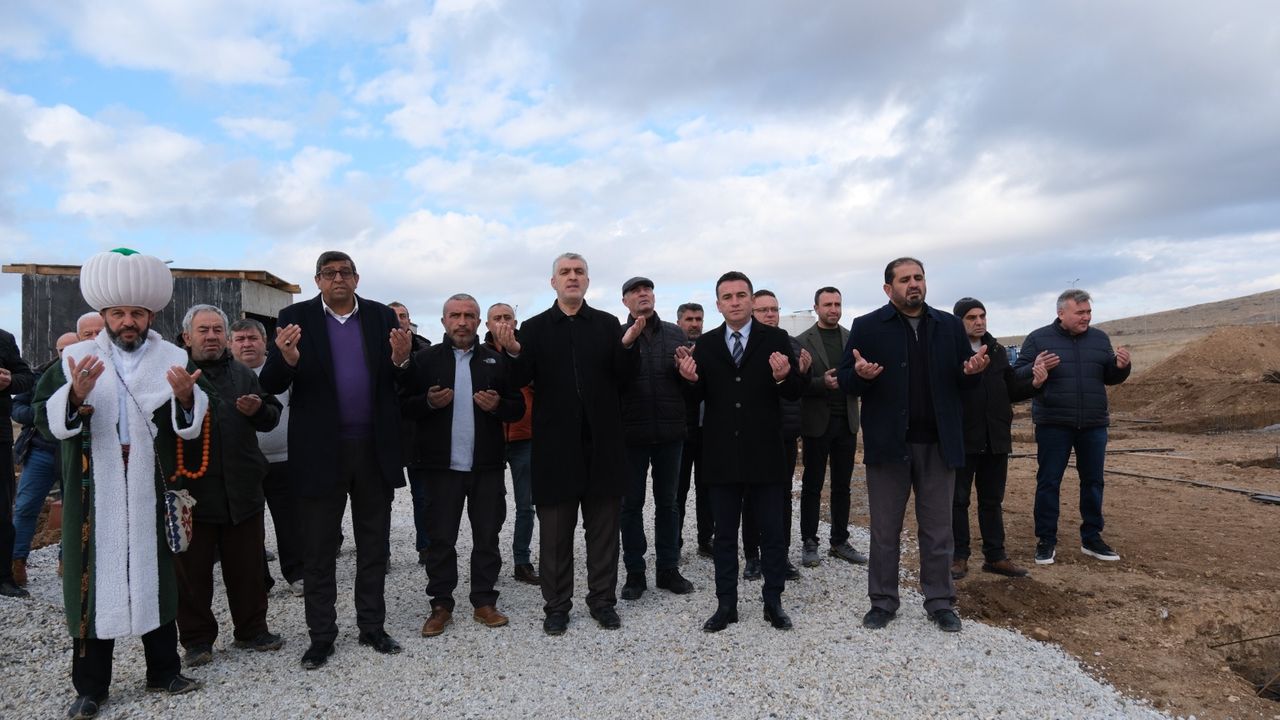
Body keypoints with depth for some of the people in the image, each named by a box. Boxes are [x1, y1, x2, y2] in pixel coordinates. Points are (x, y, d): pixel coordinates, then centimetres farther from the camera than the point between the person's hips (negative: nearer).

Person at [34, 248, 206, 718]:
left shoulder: (174, 359, 2)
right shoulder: (76, 358, 3)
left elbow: (192, 427, -4)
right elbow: (46, 420, -4)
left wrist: (186, 397, -25)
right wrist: (76, 395, -23)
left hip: (152, 494, 0)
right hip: (94, 494, 0)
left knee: (155, 577, 11)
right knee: (95, 581, 6)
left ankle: (163, 672, 26)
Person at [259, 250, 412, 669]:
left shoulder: (382, 317, 4)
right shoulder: (296, 318, 0)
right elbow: (270, 385, -5)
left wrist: (400, 361, -20)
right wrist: (287, 360, -27)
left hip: (375, 450, 2)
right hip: (320, 451, -2)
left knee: (374, 545, 13)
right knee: (318, 551, 8)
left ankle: (372, 627, 27)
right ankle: (321, 636, 22)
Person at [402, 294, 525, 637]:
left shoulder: (496, 360, 6)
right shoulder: (424, 360, 3)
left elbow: (518, 407, 7)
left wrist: (498, 405, -13)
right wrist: (428, 403, -16)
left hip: (487, 465, 1)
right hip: (442, 465, -1)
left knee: (487, 537, 9)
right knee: (440, 538, 7)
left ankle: (484, 602, 21)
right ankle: (440, 605, 20)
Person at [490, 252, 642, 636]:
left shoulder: (608, 324, 4)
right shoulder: (534, 328, 3)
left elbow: (623, 377, -4)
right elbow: (520, 380, -6)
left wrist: (627, 345, -22)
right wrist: (513, 352, -25)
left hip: (601, 442, 1)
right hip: (555, 444, 0)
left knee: (603, 528, 11)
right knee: (555, 532, 10)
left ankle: (603, 600, 25)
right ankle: (557, 605, 23)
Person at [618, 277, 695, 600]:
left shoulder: (675, 334, 7)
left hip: (669, 430, 3)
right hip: (631, 431, -2)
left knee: (667, 501, 12)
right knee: (631, 503, 7)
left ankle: (668, 569, 25)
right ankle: (635, 572, 19)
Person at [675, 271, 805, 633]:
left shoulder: (776, 339, -1)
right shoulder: (705, 344, 4)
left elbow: (796, 392, -4)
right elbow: (699, 396, 3)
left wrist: (783, 377, -25)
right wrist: (691, 379, -18)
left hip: (765, 452, -2)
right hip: (721, 453, 2)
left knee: (773, 531, 9)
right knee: (725, 533, 12)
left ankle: (773, 602, 25)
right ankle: (726, 604, 24)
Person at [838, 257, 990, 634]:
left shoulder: (950, 325, 8)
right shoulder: (867, 327, -1)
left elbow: (965, 381, 9)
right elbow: (844, 379, -2)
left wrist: (973, 371, -13)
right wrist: (860, 374, -24)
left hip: (938, 443, 2)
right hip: (888, 443, -2)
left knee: (937, 529, 11)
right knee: (884, 529, 8)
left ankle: (940, 602, 24)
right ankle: (883, 601, 21)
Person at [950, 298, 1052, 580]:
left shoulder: (998, 351, 11)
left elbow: (1011, 392, 14)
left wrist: (1034, 383, -3)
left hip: (995, 439, 6)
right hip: (962, 439, -5)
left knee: (992, 501, 14)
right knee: (958, 500, 5)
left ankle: (995, 556, 24)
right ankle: (959, 557, 16)